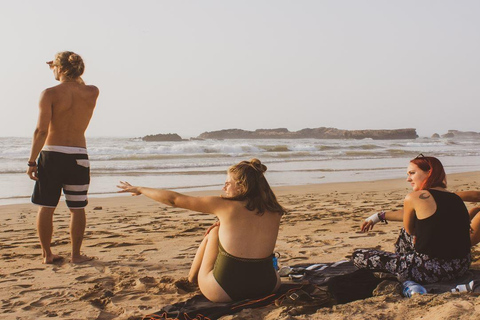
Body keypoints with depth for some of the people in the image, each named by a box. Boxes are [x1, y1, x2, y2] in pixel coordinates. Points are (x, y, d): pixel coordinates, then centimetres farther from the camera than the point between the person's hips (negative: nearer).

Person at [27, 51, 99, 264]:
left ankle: (47, 254, 15)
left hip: (51, 154, -2)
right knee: (77, 208, 10)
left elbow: (41, 130, -13)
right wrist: (72, 74, 23)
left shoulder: (50, 94, -8)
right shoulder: (92, 93, 1)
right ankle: (76, 254, 14)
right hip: (78, 156, 2)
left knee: (46, 207, 9)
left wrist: (32, 161, -7)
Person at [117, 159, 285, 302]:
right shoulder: (274, 213, -1)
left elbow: (174, 199, -2)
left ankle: (193, 277, 37)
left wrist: (139, 189, 11)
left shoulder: (226, 206, -11)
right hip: (266, 287, 4)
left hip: (224, 293, -3)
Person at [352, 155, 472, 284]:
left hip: (431, 272, -8)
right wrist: (379, 216, 34)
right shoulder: (456, 198, 13)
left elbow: (410, 231, 6)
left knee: (358, 256, 3)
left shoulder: (413, 198, -12)